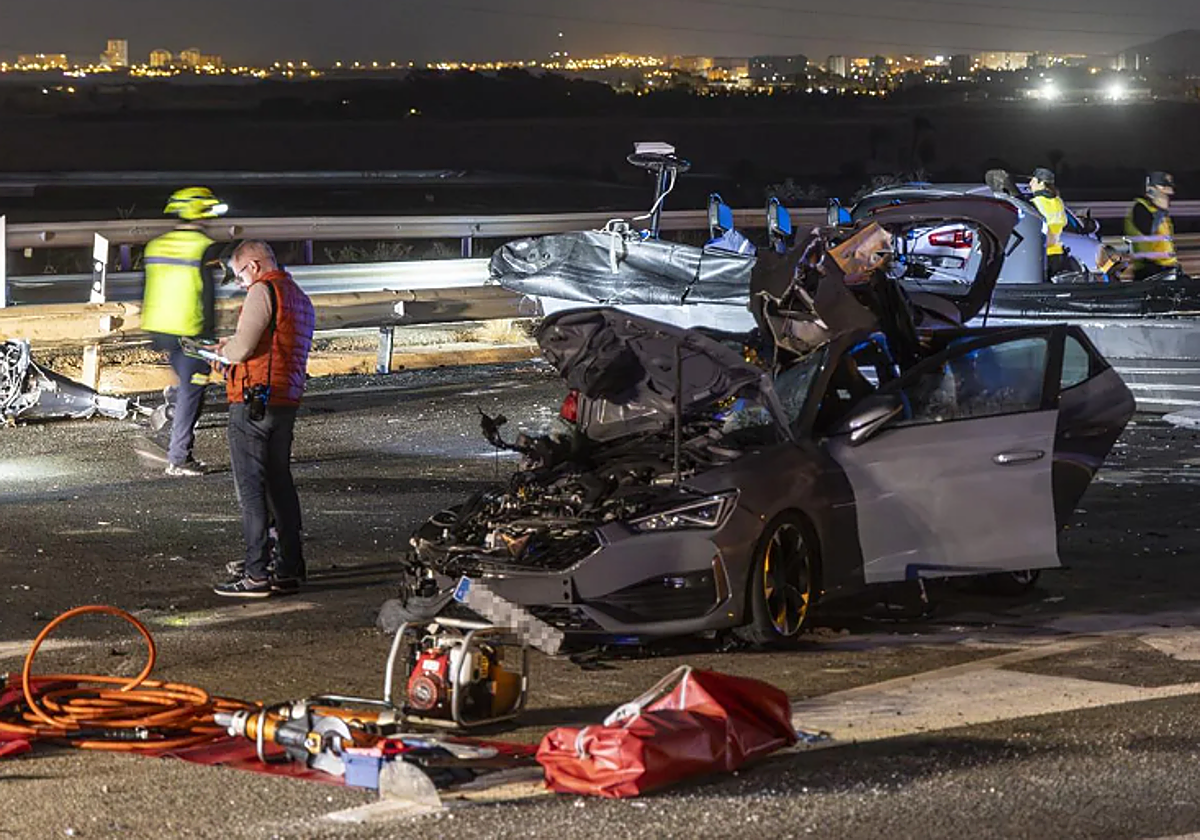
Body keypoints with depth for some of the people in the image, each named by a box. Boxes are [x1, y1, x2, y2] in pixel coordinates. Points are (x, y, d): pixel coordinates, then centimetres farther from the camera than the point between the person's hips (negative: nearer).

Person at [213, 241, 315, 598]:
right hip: (287, 402, 9)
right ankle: (290, 569, 16)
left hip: (253, 401, -9)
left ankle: (256, 574, -7)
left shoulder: (263, 290, -10)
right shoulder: (300, 298, 19)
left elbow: (243, 347, -18)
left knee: (251, 488, -6)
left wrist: (226, 349, 4)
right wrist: (232, 348, 16)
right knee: (280, 484, 14)